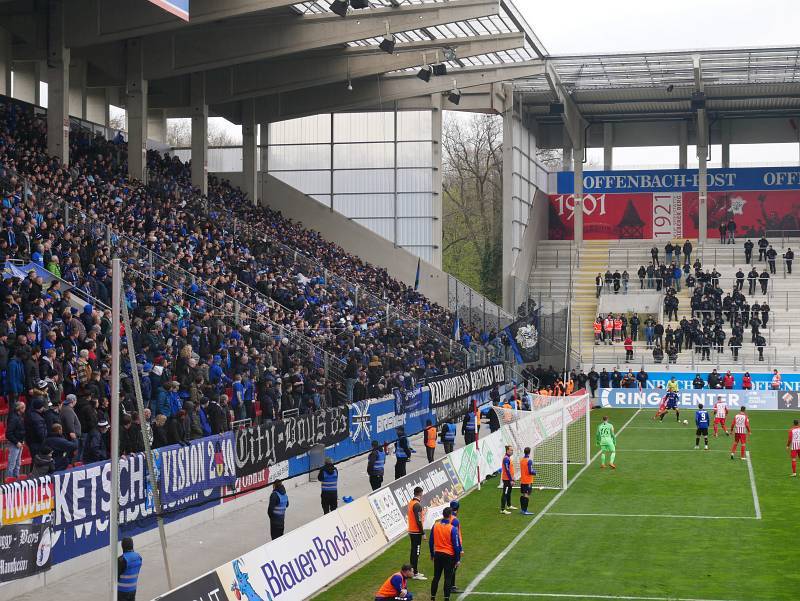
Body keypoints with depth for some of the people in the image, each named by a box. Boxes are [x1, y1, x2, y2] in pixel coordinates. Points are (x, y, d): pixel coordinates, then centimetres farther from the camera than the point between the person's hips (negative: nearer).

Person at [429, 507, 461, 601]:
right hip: (449, 556, -4)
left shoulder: (435, 525, -3)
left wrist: (432, 554, 19)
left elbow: (431, 541, 6)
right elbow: (456, 545, -11)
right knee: (448, 578, 5)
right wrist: (458, 559, -3)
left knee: (436, 577, 15)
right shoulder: (452, 529, -15)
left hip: (437, 554, 4)